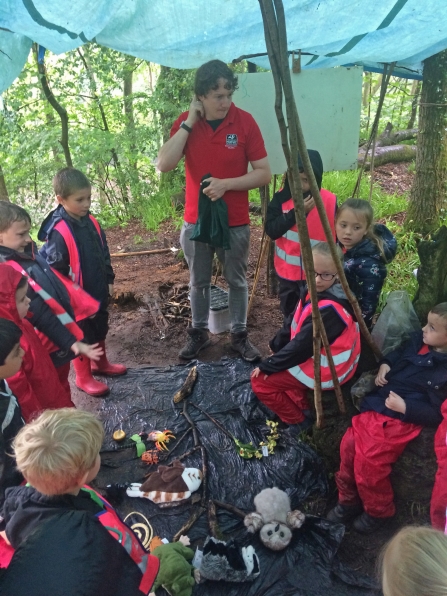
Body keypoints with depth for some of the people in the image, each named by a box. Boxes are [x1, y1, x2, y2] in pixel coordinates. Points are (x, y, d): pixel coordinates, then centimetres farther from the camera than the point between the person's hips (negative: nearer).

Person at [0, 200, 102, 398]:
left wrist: (84, 305, 13)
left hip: (62, 331, 9)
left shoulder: (26, 254, 1)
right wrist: (72, 343, -25)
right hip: (50, 343, -9)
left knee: (62, 383, 26)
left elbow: (57, 284, 12)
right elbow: (40, 316, -27)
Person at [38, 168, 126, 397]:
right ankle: (83, 377, 27)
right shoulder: (59, 232, -25)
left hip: (99, 292, 8)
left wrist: (109, 280, 12)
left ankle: (101, 363, 45)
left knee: (100, 330, 24)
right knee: (81, 336, 9)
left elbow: (104, 253, 10)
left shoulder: (91, 222, -1)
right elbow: (55, 271, -21)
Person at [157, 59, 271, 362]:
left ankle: (240, 335, 30)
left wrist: (226, 184, -23)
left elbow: (264, 173, -10)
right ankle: (199, 333, 34)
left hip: (235, 222, -2)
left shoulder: (245, 121, -11)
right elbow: (164, 165, -16)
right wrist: (188, 123, -18)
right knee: (199, 282, 16)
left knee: (237, 281, 13)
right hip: (196, 220, 2)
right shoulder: (186, 121, -4)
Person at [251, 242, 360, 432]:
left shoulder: (330, 309, -30)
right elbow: (293, 325, 7)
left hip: (324, 369, -10)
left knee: (260, 382, -6)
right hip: (313, 356, 10)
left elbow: (302, 345, -26)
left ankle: (298, 421, 8)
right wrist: (275, 349, 2)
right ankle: (302, 407, 22)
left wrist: (268, 365, -18)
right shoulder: (313, 291, -2)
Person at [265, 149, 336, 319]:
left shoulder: (330, 201, -11)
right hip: (288, 270, 3)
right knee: (289, 314, 20)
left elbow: (336, 237, -3)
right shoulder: (281, 198, -8)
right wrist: (296, 212, -25)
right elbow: (271, 230, -16)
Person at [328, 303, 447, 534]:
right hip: (376, 405, 7)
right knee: (349, 445, -3)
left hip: (403, 419, -7)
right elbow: (398, 353, 26)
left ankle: (378, 511, 15)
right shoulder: (418, 340, 5)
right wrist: (384, 365, 7)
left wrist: (404, 407, -19)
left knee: (368, 459, -15)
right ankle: (349, 499, 20)